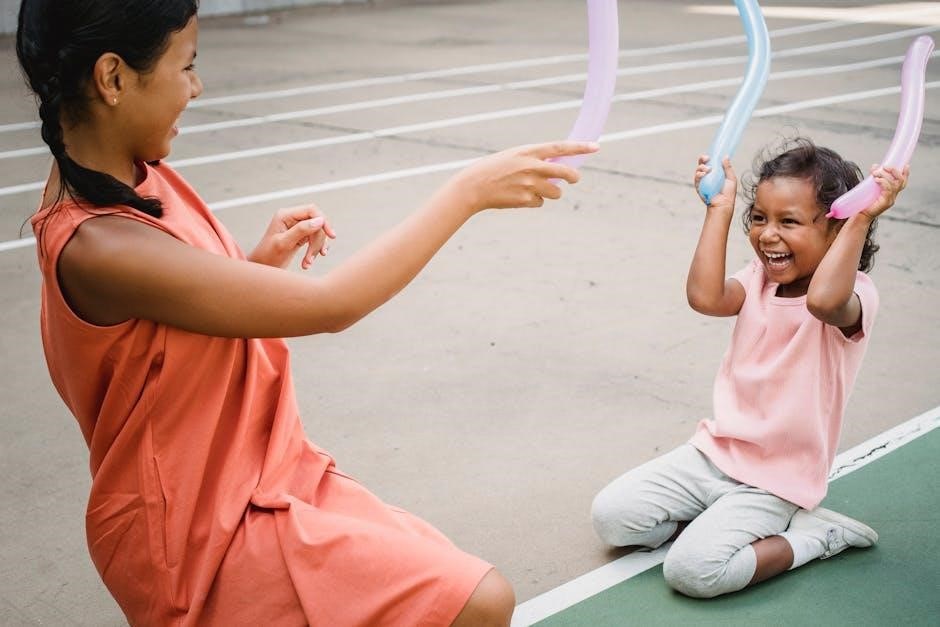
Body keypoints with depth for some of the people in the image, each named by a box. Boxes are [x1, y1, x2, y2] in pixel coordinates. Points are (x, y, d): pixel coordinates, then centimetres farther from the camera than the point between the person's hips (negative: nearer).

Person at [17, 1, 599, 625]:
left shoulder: (136, 175, 1)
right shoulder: (97, 246, -26)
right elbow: (330, 304, -26)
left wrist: (257, 263, -1)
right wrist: (471, 189, -20)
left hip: (267, 475, 9)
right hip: (203, 533, -9)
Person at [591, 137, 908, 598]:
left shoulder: (852, 294, -17)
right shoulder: (758, 279, 4)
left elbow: (823, 299, -43)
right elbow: (705, 297, -17)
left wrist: (862, 218, -39)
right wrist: (720, 209, -14)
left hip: (776, 481, -6)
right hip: (714, 453, 6)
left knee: (692, 569, -25)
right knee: (610, 516, -5)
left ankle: (811, 534, -3)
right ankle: (723, 524, 7)